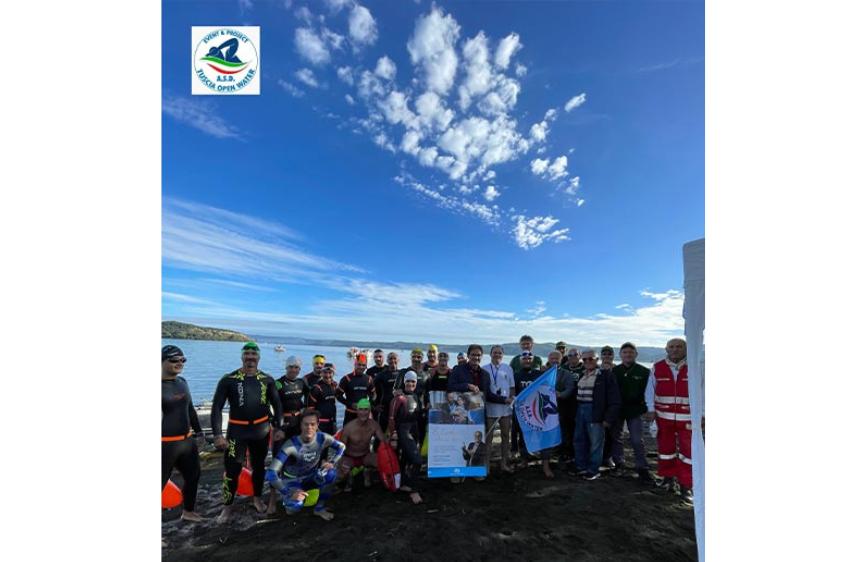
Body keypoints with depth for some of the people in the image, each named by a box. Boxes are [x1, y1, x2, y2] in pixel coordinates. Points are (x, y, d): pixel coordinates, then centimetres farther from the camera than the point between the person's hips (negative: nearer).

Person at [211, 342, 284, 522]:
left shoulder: (267, 379, -1)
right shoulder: (228, 379, -8)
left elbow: (277, 404, 5)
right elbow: (217, 407, -8)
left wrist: (278, 427, -1)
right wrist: (217, 434, -15)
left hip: (261, 430, 2)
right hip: (237, 430, -2)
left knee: (259, 466, 15)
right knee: (232, 469, 1)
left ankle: (257, 498, 36)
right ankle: (227, 507, 22)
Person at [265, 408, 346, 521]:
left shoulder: (322, 438, -21)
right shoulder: (291, 445, -32)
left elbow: (341, 446, -2)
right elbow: (271, 473, -35)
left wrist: (332, 462, -18)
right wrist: (289, 493, -40)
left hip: (310, 477, 3)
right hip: (292, 481, -3)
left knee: (331, 474, -27)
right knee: (296, 506, -32)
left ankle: (319, 509, -2)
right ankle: (289, 501, 7)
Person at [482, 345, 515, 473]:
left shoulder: (508, 368, 5)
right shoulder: (485, 369, -3)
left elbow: (512, 386, 9)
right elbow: (483, 389, -1)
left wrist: (511, 397, -6)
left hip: (506, 407, 3)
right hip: (490, 407, -3)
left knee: (506, 435, 11)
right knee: (488, 436, 4)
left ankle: (503, 463, 23)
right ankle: (486, 463, 12)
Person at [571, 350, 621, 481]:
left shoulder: (606, 375, -9)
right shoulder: (581, 375, 12)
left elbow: (614, 399, -11)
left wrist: (609, 417, -15)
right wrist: (574, 411, 14)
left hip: (595, 412, -7)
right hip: (580, 410, 7)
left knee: (595, 442, 2)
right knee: (579, 440, 12)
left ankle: (593, 470, 16)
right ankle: (581, 467, 26)